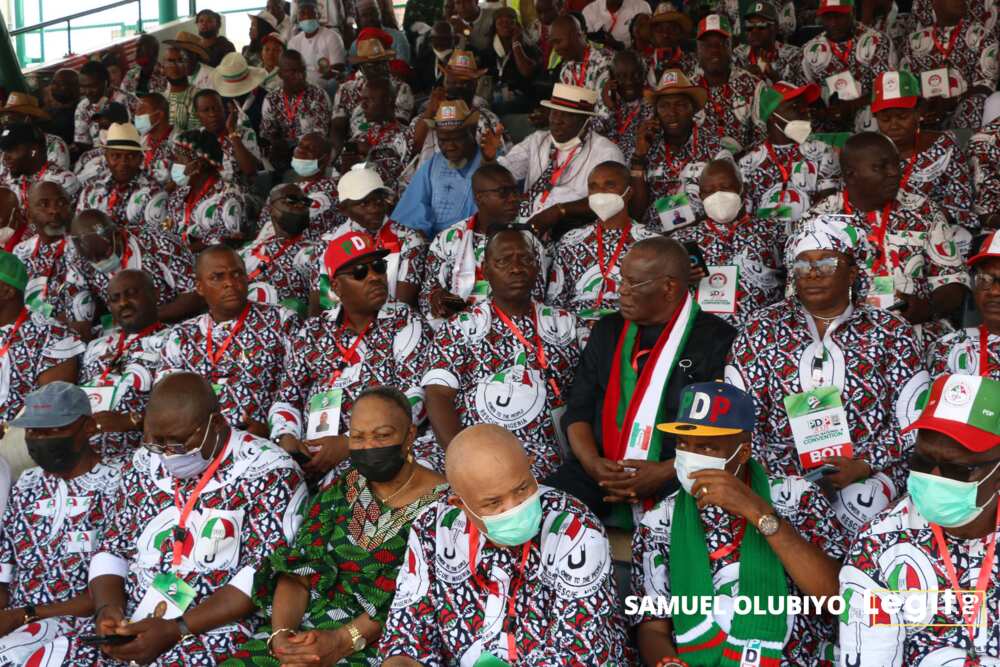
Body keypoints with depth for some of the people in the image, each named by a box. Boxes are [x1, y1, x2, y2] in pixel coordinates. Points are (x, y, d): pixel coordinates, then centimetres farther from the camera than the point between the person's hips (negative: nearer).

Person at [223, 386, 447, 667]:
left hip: (382, 643, -5)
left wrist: (342, 641, -21)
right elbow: (298, 571, 3)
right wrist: (281, 632, -14)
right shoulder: (339, 491, 11)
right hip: (311, 628, 5)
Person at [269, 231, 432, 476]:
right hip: (308, 461, 4)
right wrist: (286, 439, -6)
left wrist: (348, 443, -15)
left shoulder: (404, 323, 3)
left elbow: (416, 399, -8)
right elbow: (286, 398, 17)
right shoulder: (312, 333, 14)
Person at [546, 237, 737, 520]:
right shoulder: (609, 330, 17)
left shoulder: (717, 340, 0)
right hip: (601, 472, 5)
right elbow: (578, 410, 14)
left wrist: (664, 473, -16)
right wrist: (592, 463, -5)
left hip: (679, 480, -5)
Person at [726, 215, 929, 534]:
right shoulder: (763, 328, 8)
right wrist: (774, 470, -10)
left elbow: (913, 419, 3)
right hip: (782, 471, 0)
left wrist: (865, 466, -11)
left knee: (863, 506, -32)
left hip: (870, 470, 0)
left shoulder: (889, 331, 7)